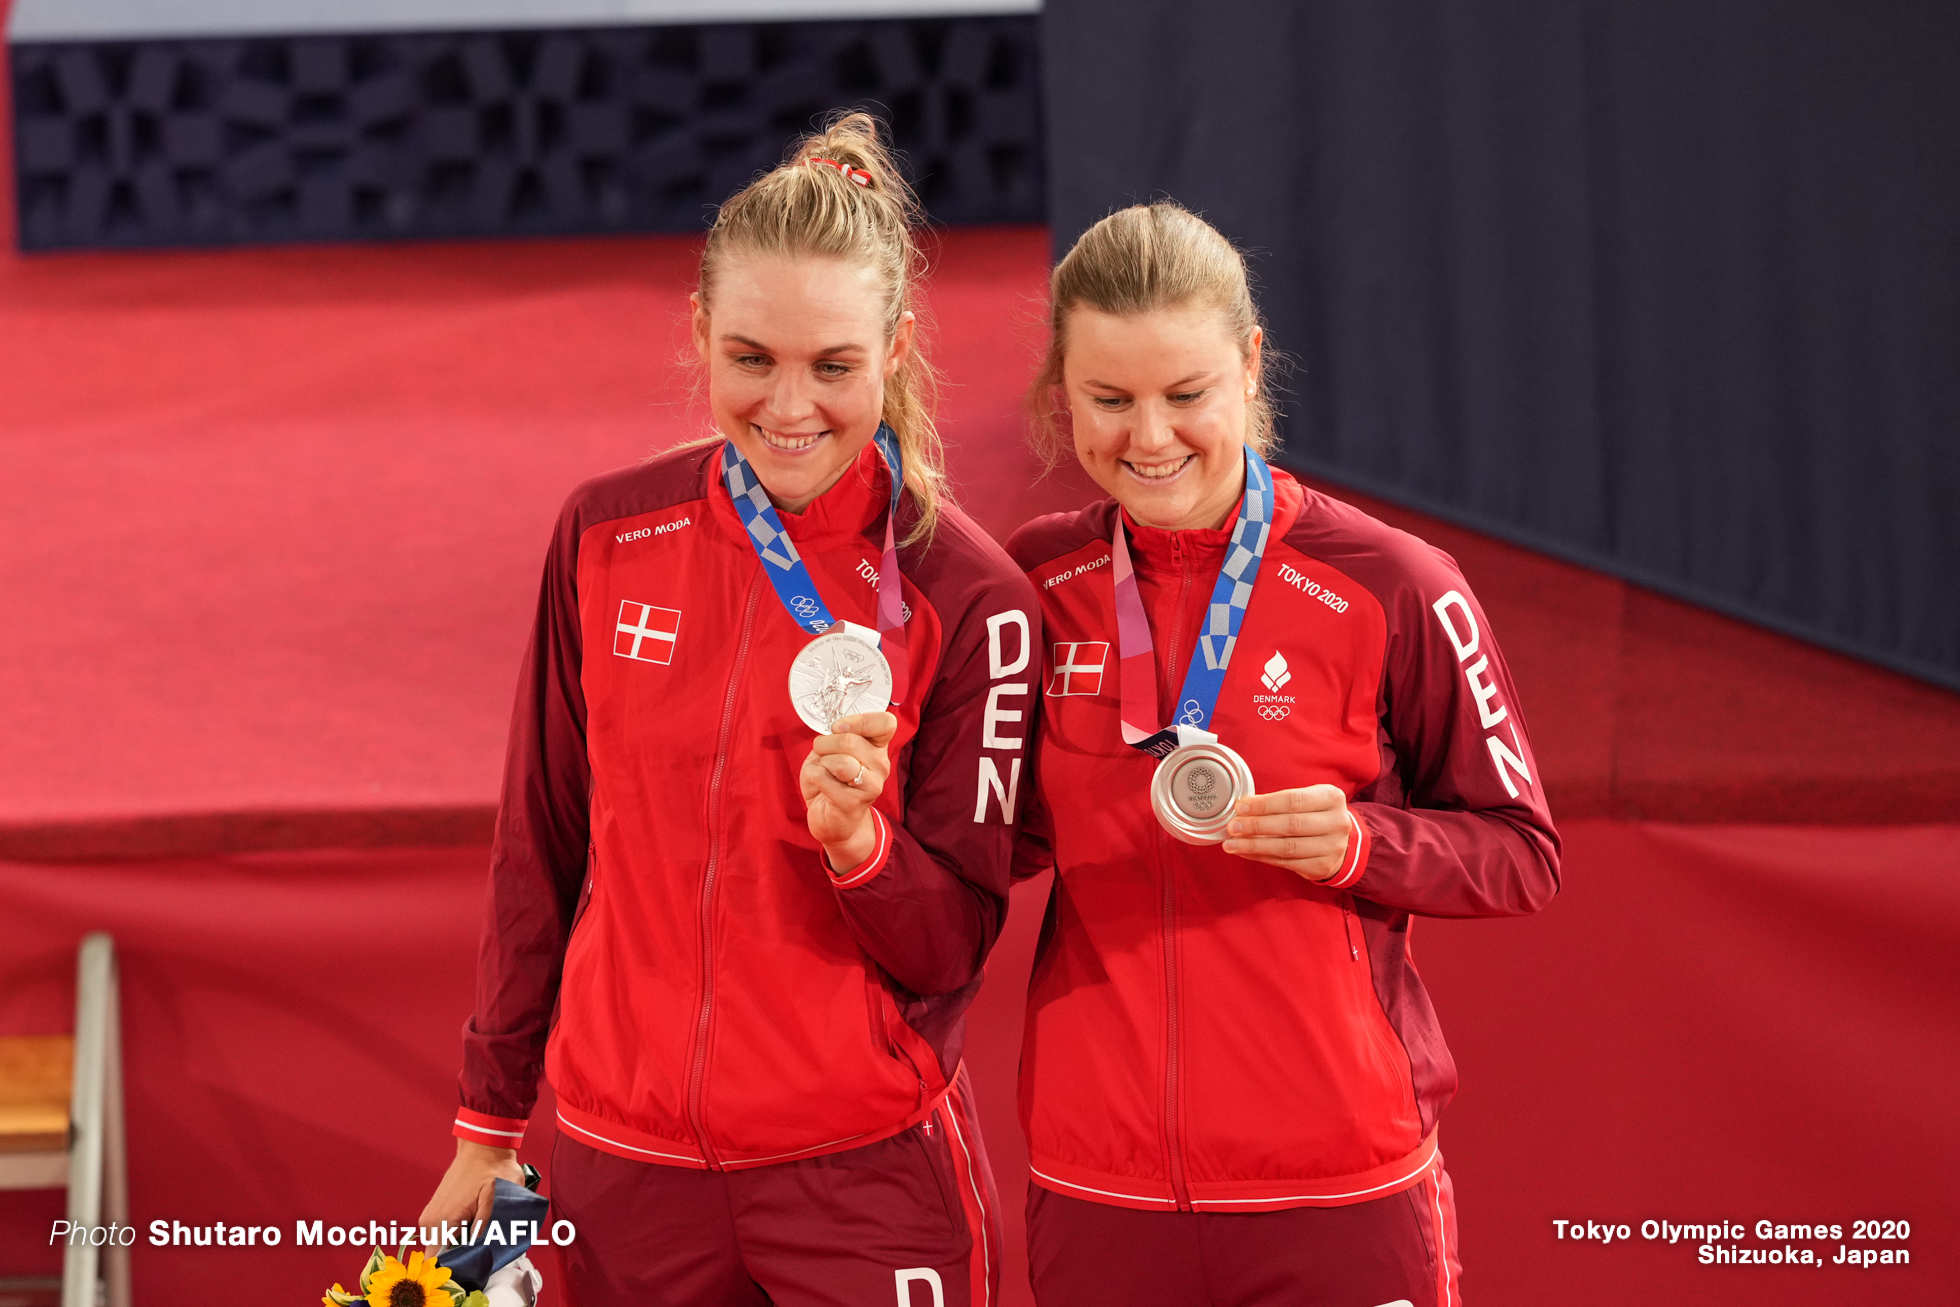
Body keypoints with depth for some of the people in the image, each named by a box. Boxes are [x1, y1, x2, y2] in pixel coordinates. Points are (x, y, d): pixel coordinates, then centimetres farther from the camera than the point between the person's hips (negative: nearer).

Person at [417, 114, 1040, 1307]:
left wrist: (856, 837, -26)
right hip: (624, 1166, 3)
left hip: (865, 1169, -3)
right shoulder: (608, 538, -1)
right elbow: (541, 851, 8)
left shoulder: (969, 596, -9)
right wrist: (489, 1128, 12)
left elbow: (955, 945, -7)